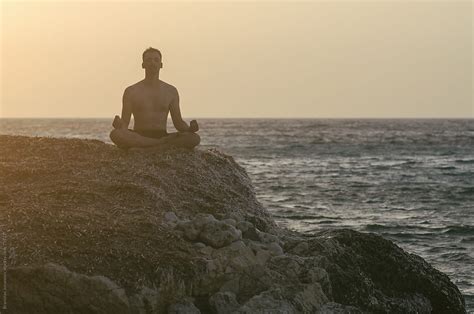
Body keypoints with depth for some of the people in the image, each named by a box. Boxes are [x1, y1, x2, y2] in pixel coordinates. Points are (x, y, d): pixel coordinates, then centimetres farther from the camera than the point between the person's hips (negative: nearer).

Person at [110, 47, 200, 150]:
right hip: (138, 136, -1)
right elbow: (125, 123, 3)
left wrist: (189, 129, -10)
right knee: (115, 134, -36)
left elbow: (178, 122, 13)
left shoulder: (171, 91, 13)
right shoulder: (131, 91, 6)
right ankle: (165, 144, -30)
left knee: (195, 138, -27)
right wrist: (120, 125, -22)